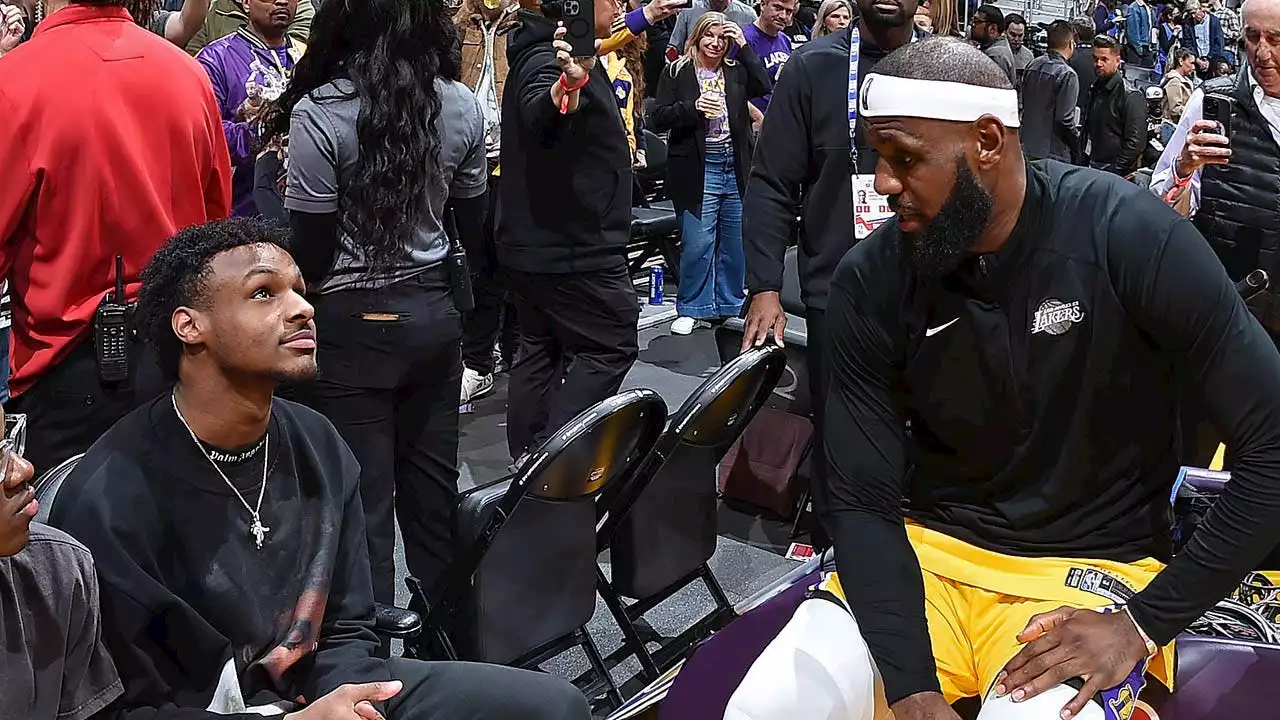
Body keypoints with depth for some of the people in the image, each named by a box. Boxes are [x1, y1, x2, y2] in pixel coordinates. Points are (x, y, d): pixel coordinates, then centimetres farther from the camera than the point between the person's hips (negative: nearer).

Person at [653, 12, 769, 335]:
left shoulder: (736, 71, 13)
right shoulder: (677, 73, 3)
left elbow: (764, 86, -6)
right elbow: (658, 120, -2)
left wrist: (743, 46, -4)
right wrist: (694, 108, -17)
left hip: (736, 168, 4)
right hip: (698, 170, -4)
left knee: (736, 241, 8)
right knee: (698, 243, -6)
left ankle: (729, 305, 22)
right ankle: (694, 309, 7)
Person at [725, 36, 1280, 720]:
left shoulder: (1128, 236, -17)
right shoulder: (871, 280, -9)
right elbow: (860, 499, -9)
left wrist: (1147, 621, -17)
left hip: (1089, 565, -2)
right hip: (926, 552, 3)